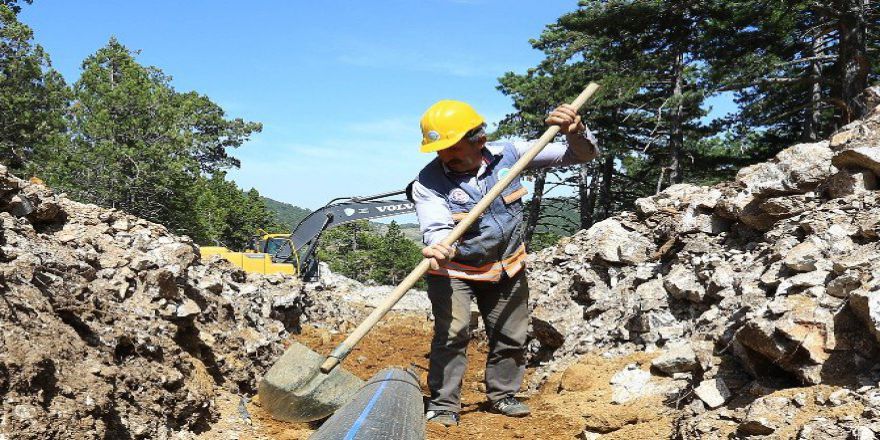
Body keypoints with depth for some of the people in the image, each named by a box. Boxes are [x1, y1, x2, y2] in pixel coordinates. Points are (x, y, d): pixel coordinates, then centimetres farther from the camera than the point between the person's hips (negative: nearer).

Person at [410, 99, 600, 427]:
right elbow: (436, 227, -39)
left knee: (511, 335, 12)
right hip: (454, 269, -3)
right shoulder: (428, 182, -22)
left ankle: (502, 395, 34)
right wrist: (438, 248, -62)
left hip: (507, 267, 4)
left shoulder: (507, 154, -14)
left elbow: (580, 155, -10)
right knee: (452, 333, -17)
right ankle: (443, 406, -1)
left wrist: (575, 132, -32)